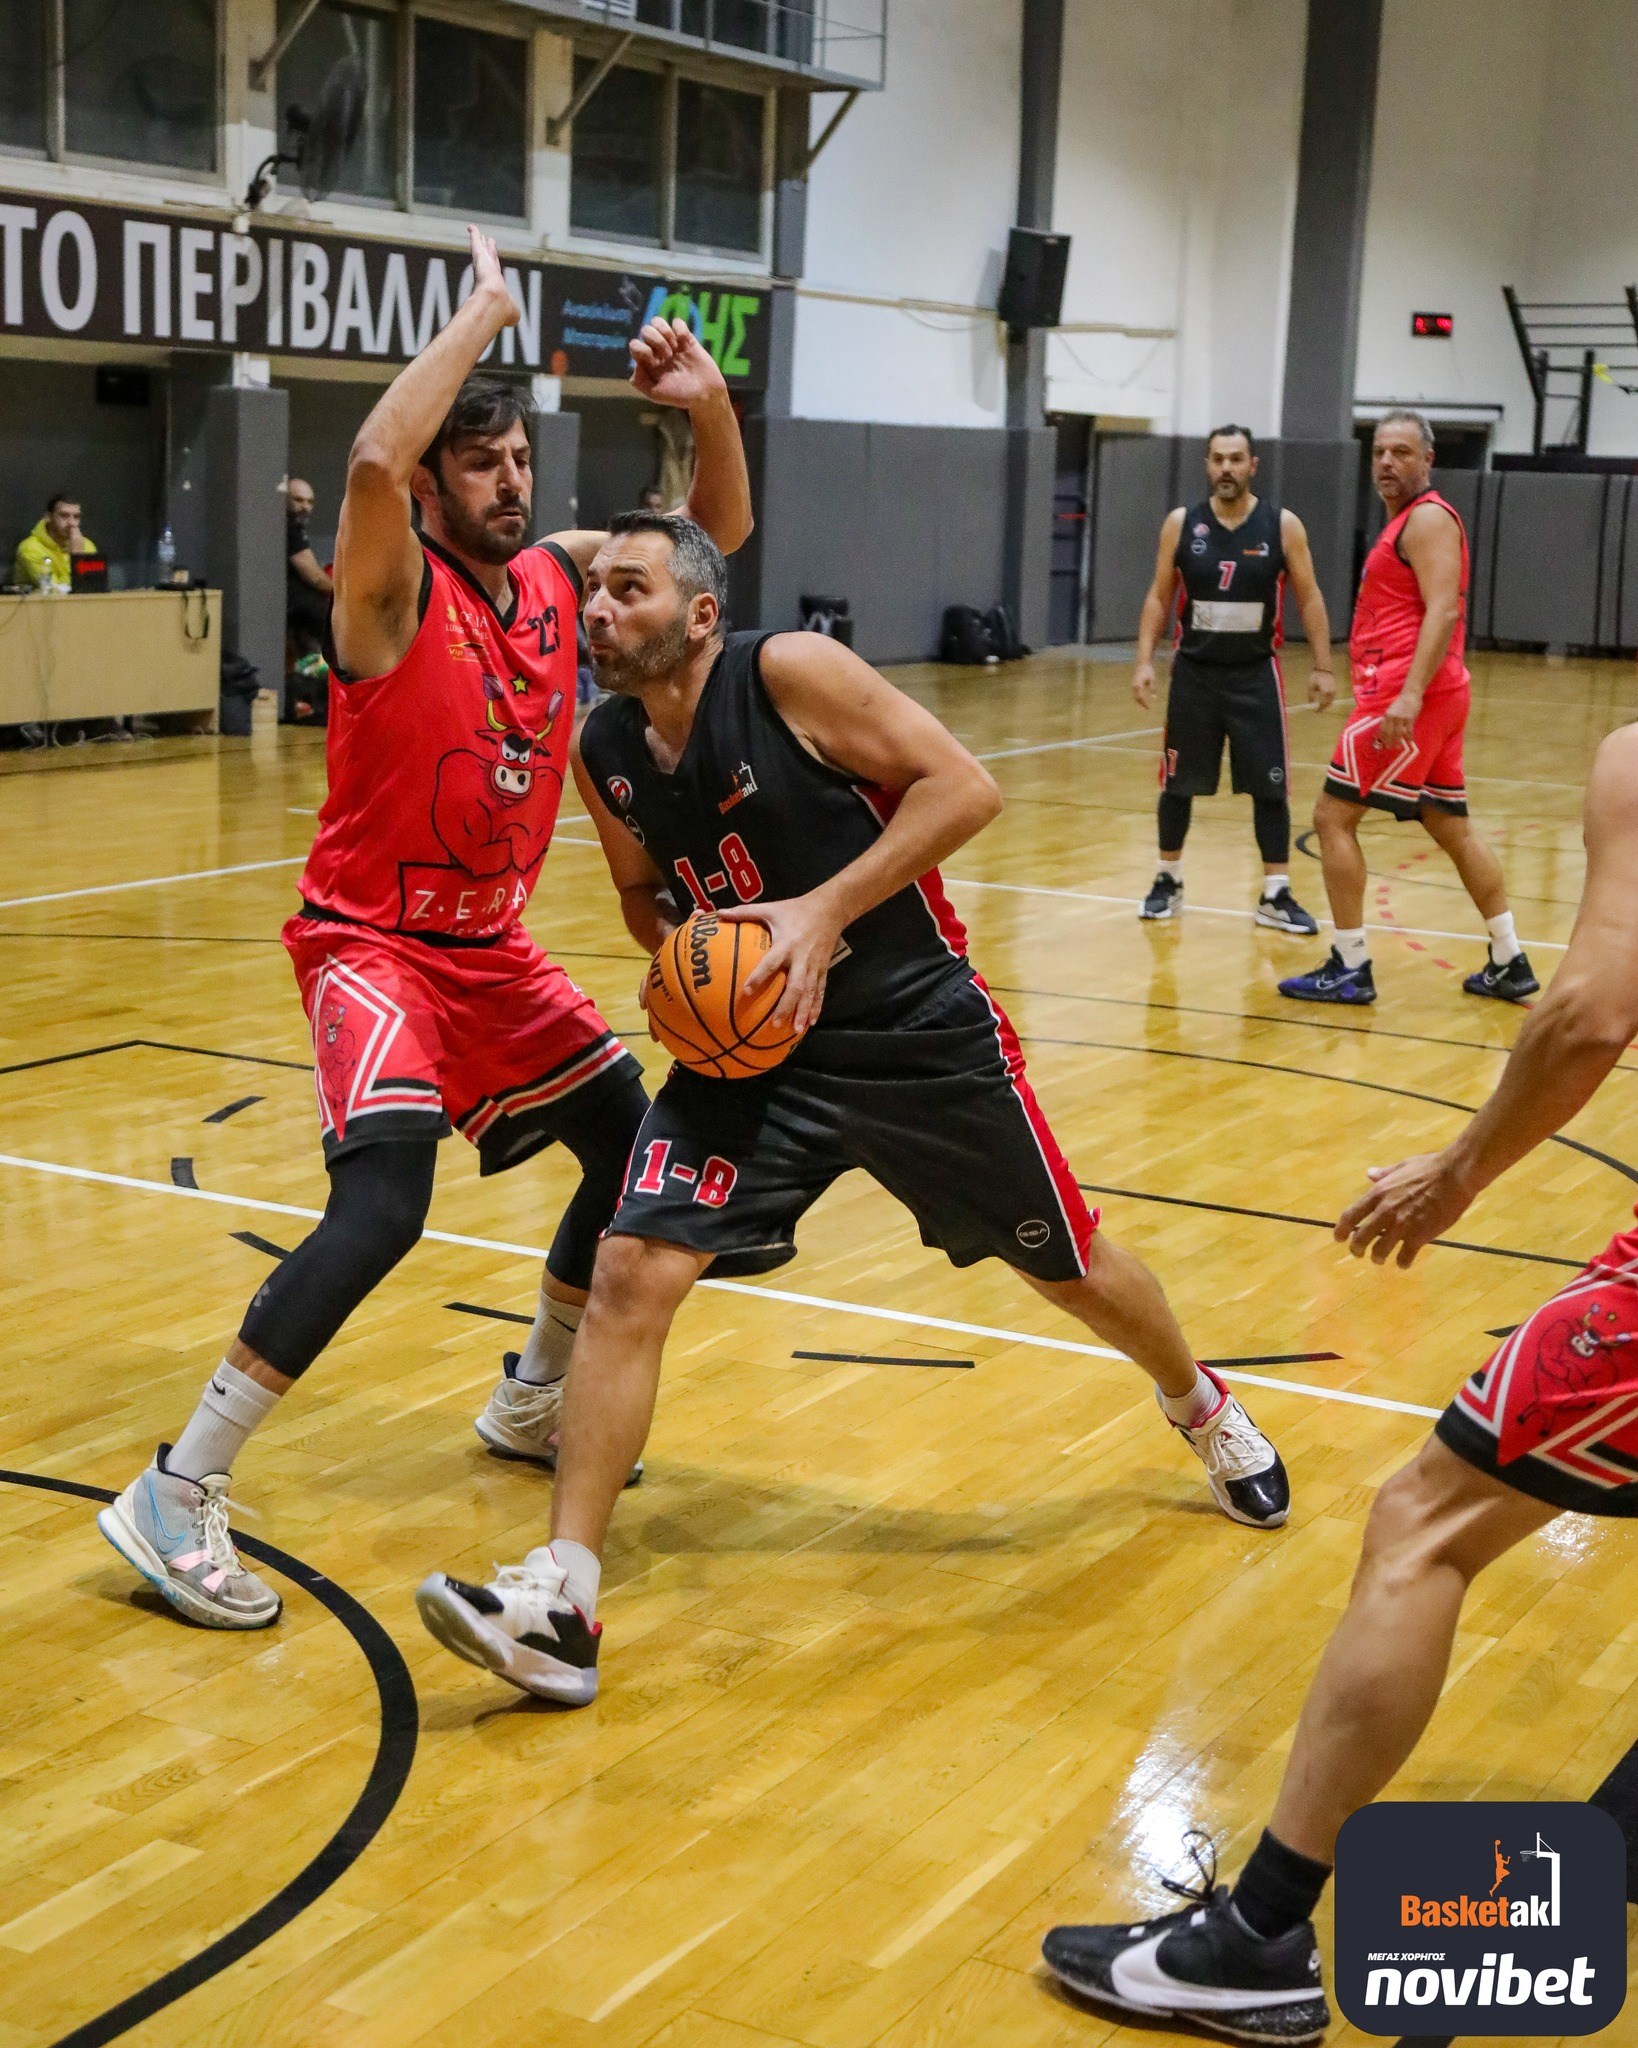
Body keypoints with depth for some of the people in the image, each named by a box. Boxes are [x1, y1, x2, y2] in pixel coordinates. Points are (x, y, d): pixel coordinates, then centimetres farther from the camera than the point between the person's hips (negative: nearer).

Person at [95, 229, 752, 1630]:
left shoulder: (558, 574, 2)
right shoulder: (394, 588, -18)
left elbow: (720, 531, 11)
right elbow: (372, 461, -40)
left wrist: (710, 406, -9)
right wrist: (486, 311, -29)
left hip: (494, 946, 8)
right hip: (375, 946, -8)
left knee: (637, 1145, 14)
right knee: (383, 1207, -26)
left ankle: (532, 1402, 36)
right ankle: (175, 1500, -16)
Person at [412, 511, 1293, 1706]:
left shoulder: (791, 674, -18)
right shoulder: (606, 754, -2)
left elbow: (965, 786, -20)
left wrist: (823, 911, -26)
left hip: (921, 1033, -3)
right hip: (754, 1041, 4)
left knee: (1069, 1269, 14)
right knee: (629, 1273, -16)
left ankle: (1204, 1407, 47)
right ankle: (561, 1603, -13)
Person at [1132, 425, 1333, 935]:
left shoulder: (1282, 525, -5)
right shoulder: (1181, 523, -2)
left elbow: (1309, 598, 0)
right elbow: (1159, 597, 4)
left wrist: (1323, 667, -4)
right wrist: (1144, 661, -5)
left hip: (1255, 675, -1)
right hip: (1194, 672, 1)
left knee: (1270, 787, -2)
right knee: (1179, 783, 8)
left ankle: (1275, 897, 5)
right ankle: (1168, 881, 25)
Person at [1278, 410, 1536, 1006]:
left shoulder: (1427, 518, -10)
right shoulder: (1409, 520, 20)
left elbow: (1443, 610, -21)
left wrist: (1410, 693, -30)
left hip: (1411, 696, -10)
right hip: (1436, 696, 10)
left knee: (1334, 815, -7)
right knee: (1451, 828, 14)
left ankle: (1350, 969, -5)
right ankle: (1510, 966, 19)